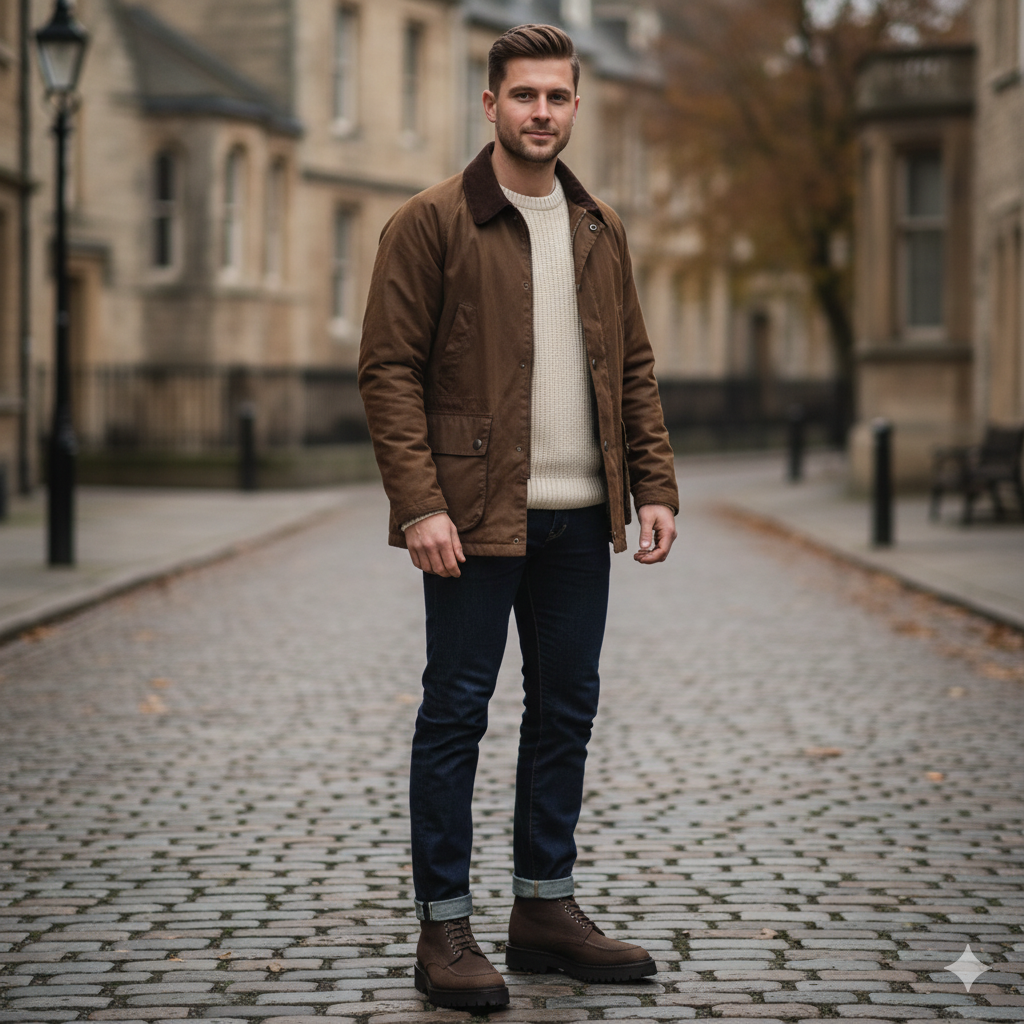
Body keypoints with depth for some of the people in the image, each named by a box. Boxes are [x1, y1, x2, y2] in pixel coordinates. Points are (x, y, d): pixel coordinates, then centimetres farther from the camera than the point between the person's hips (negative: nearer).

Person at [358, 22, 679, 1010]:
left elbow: (634, 368, 17)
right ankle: (444, 927, 7)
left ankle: (545, 907, 23)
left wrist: (654, 485, 6)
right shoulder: (431, 223, -5)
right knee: (455, 714, -1)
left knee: (566, 710, 11)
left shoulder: (599, 229, 13)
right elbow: (388, 371, -9)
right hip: (473, 518, -6)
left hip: (579, 518, 6)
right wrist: (419, 504, -17)